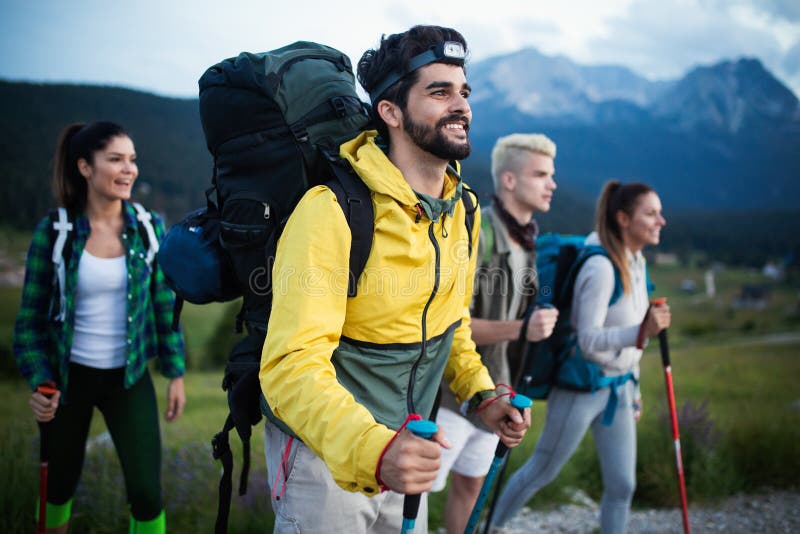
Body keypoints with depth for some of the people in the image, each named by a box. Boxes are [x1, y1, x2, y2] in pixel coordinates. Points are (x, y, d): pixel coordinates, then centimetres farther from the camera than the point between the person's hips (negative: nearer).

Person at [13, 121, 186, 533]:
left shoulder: (149, 228, -4)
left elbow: (164, 304, 3)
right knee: (60, 484, 16)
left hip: (129, 378, 1)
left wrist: (176, 373, 3)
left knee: (146, 493, -4)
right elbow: (31, 317, -3)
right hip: (69, 376, -1)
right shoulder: (53, 232, -9)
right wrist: (38, 382, -13)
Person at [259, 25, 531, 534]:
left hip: (405, 446, 7)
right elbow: (294, 364, -31)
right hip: (326, 453, -7)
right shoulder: (332, 212, -25)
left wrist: (481, 394, 1)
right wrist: (373, 450, -44)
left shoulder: (464, 211, 0)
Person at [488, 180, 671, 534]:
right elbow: (588, 340, -26)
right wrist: (641, 332, -40)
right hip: (581, 388, -7)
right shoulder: (600, 268, -22)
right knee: (542, 471, 10)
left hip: (618, 389, 8)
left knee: (622, 485, 8)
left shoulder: (636, 262, 5)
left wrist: (633, 389, 19)